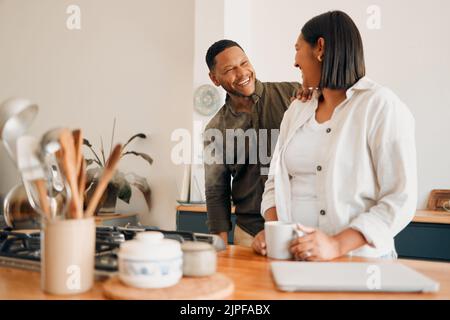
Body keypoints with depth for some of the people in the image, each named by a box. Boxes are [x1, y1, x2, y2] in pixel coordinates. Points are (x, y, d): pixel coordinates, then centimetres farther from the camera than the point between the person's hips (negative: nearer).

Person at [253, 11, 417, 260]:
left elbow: (400, 199, -10)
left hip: (358, 258, -3)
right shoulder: (297, 110, 12)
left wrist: (337, 245, -20)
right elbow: (276, 181, 12)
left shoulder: (381, 105, -4)